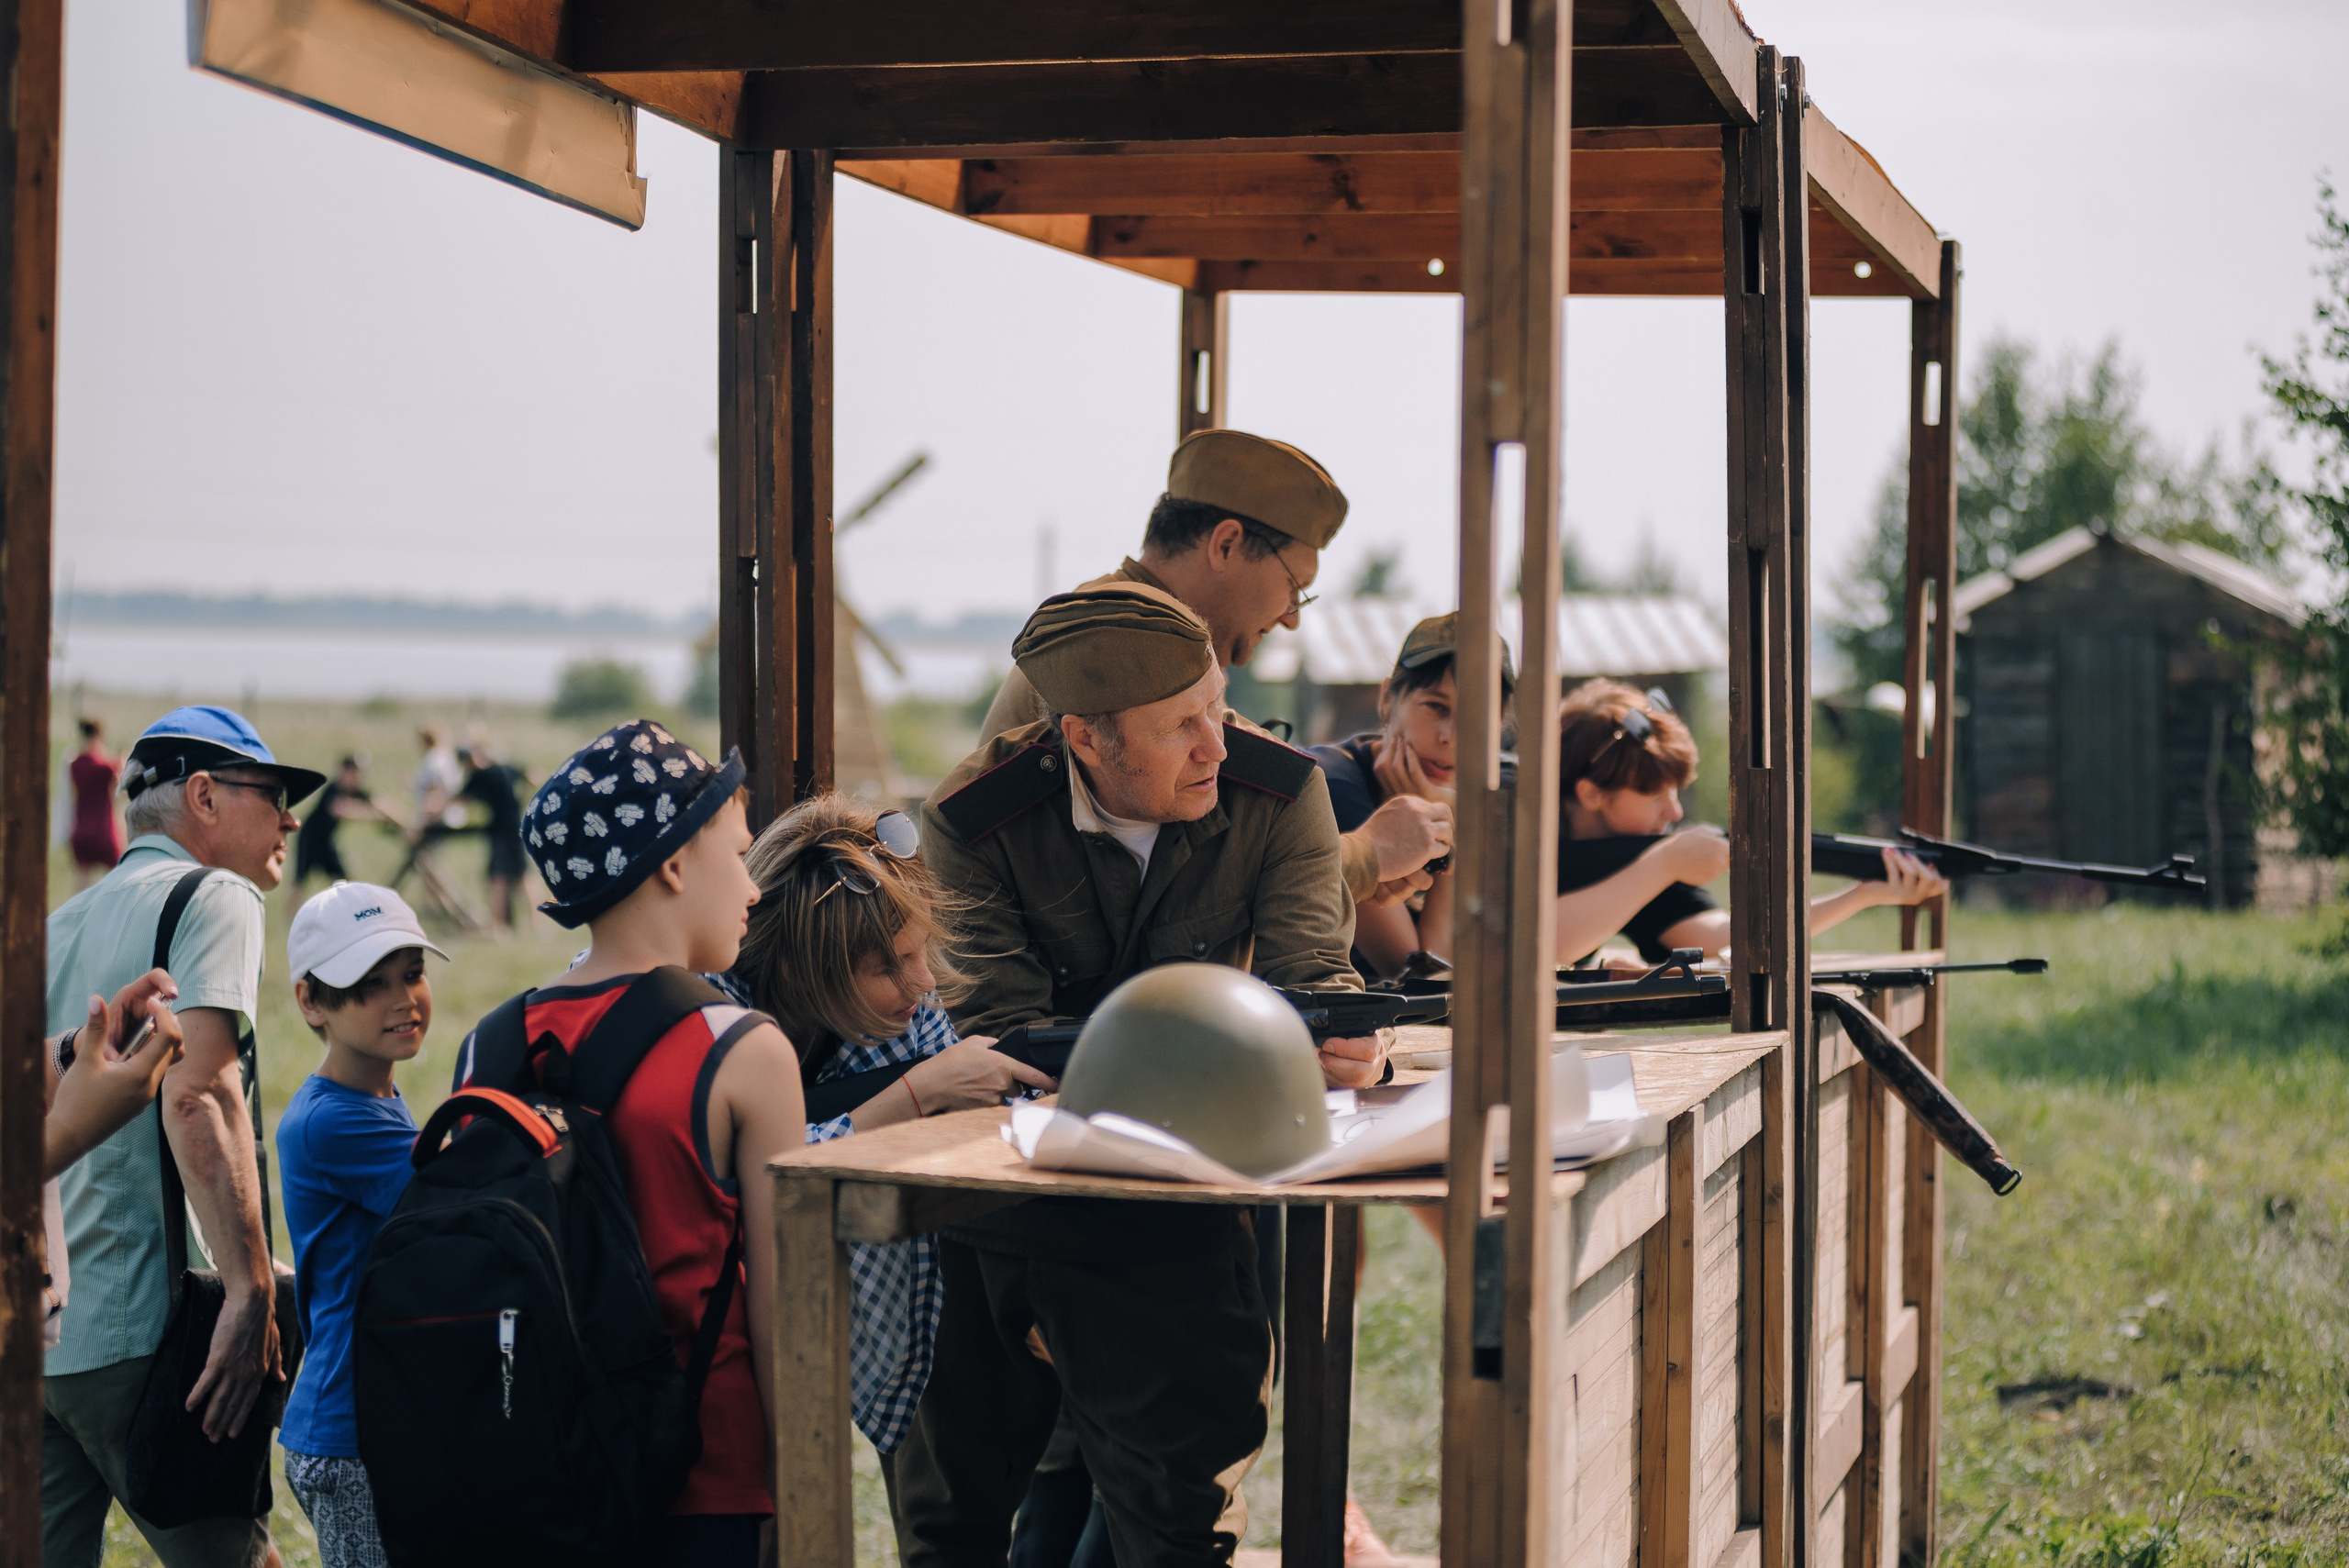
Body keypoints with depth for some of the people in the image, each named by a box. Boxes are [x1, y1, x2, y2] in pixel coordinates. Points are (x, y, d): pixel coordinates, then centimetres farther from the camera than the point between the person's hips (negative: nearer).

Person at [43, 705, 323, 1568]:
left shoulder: (59, 924, 18)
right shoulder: (214, 898, -5)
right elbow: (197, 1097, -19)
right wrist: (252, 1292, -23)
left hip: (31, 1331, 8)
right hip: (134, 1332, -8)